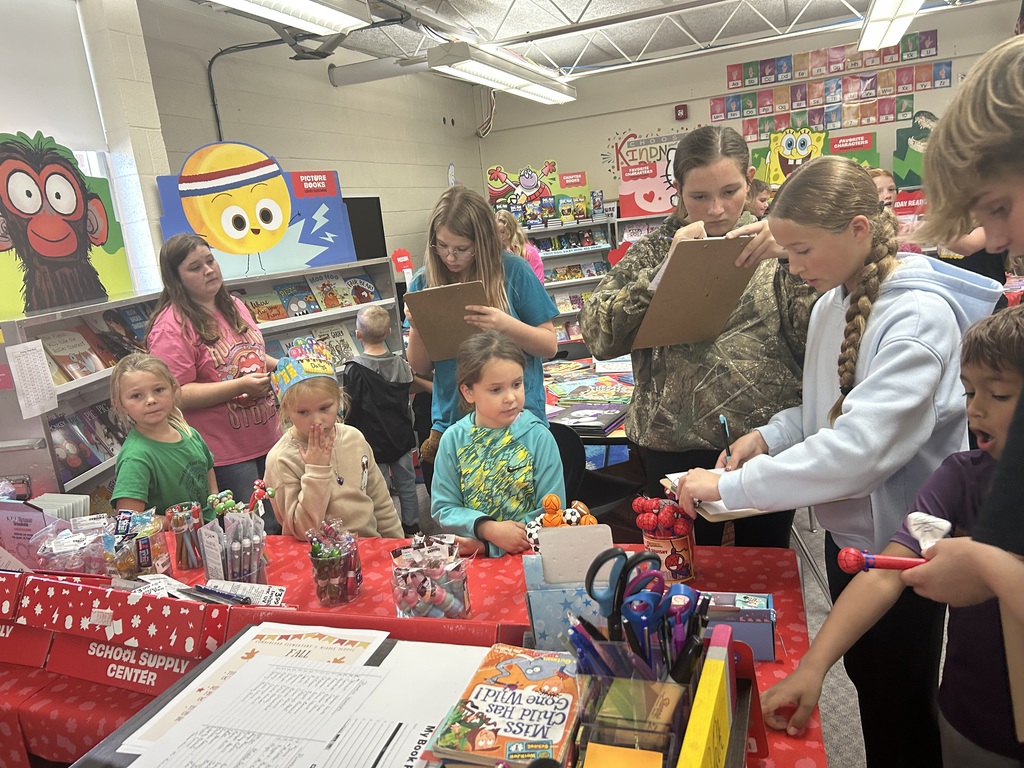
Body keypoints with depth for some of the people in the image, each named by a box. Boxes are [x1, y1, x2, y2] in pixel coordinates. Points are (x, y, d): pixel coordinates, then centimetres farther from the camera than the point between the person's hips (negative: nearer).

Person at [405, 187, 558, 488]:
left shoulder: (512, 271, -7)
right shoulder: (425, 282, 0)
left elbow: (549, 346, -4)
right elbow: (421, 368, 4)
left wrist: (506, 324, -22)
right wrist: (416, 328, -16)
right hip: (451, 421, 2)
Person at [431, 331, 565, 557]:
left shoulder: (538, 437, -7)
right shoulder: (453, 439, -1)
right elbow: (443, 507, 2)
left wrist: (490, 546, -13)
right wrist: (489, 529, -15)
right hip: (470, 553, 0)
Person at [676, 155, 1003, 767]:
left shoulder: (919, 314, -24)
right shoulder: (834, 302, 0)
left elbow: (860, 447, -33)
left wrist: (731, 486, -30)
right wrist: (773, 434, -7)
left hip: (899, 540, -7)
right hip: (847, 530, 7)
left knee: (900, 704, 13)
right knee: (863, 677, 24)